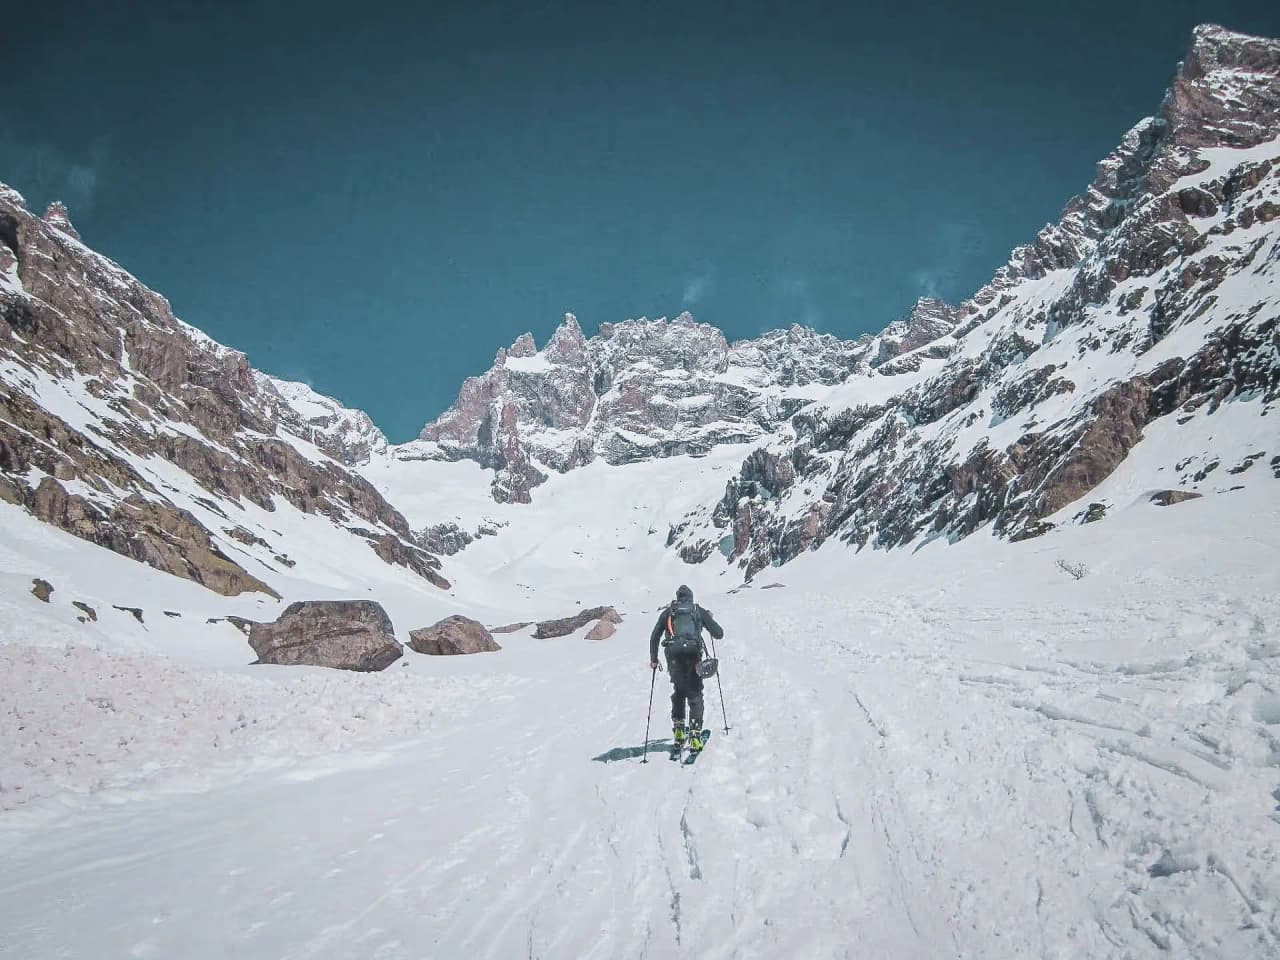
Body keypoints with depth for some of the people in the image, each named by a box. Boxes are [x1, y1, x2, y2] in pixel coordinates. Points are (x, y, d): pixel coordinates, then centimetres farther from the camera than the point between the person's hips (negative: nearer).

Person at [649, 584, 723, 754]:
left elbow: (654, 636, 14)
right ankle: (695, 736, -8)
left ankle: (678, 730, 14)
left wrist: (653, 659, 23)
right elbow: (719, 634, 17)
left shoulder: (668, 611, 20)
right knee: (695, 695, 5)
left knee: (679, 691, 23)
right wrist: (710, 619, 35)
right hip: (692, 653, -2)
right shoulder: (699, 611, 17)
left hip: (673, 655, 2)